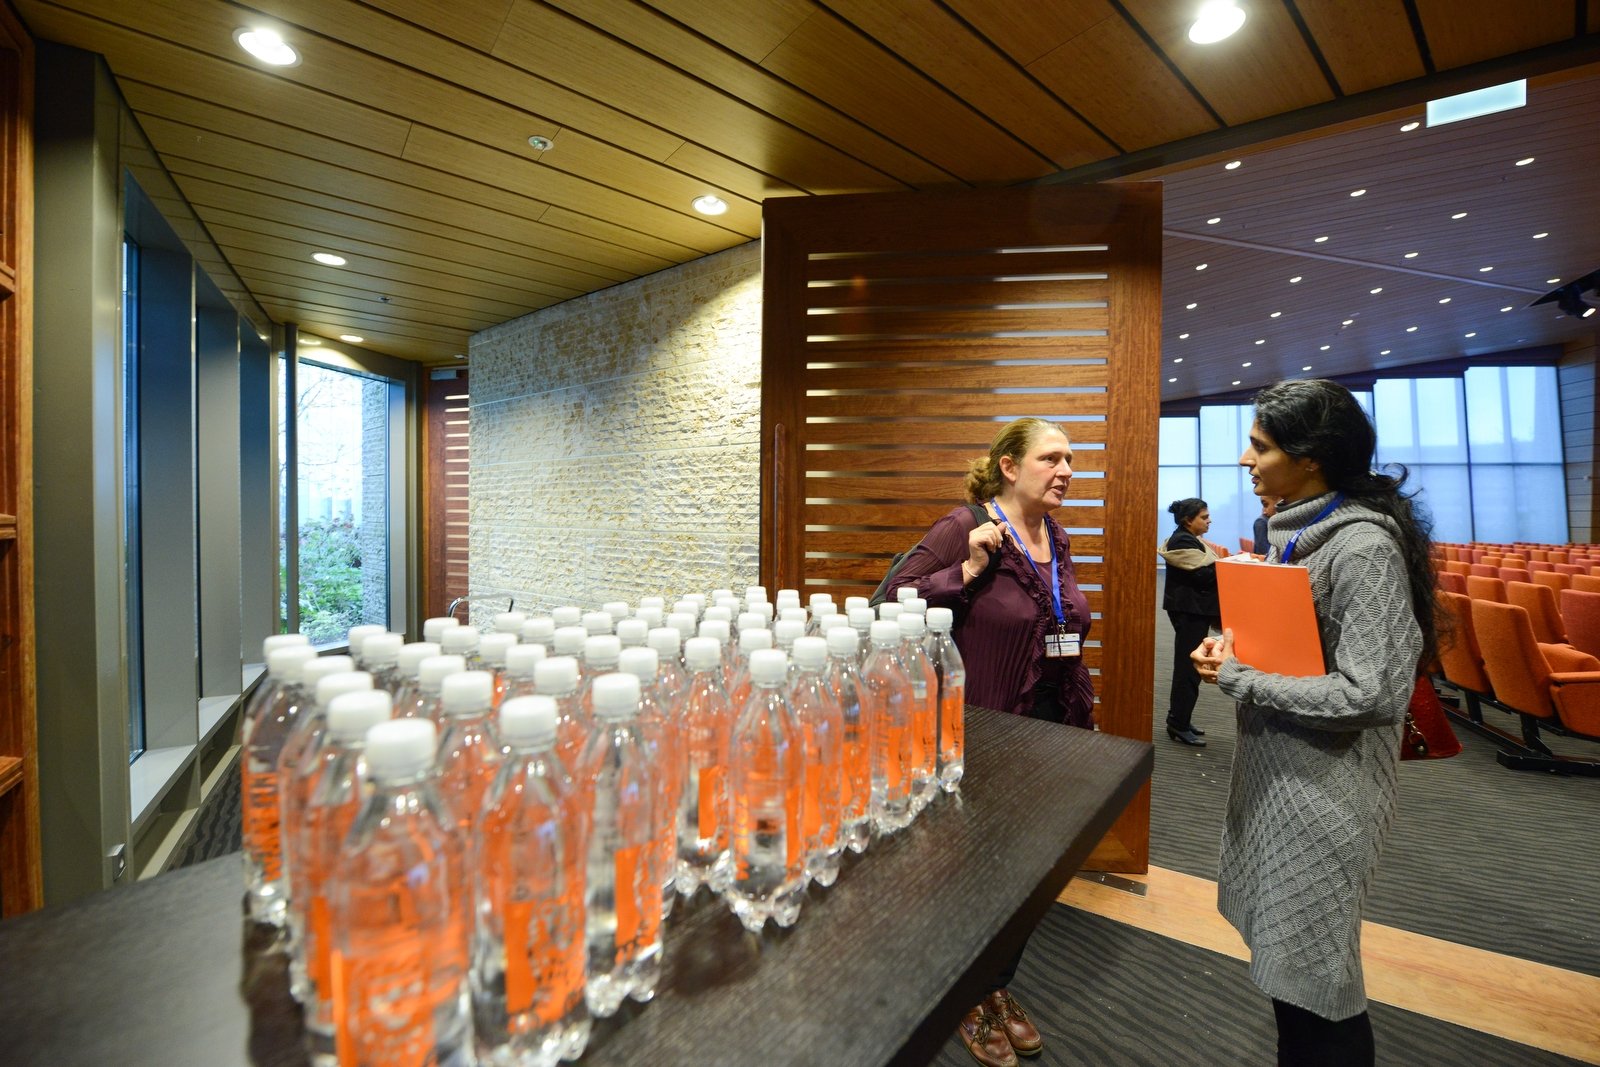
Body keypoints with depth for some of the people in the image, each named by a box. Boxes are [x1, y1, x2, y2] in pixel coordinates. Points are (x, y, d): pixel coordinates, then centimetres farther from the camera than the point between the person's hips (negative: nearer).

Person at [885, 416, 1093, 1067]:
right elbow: (893, 603, -19)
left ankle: (1000, 987, 46)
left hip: (1054, 727, 7)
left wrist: (1083, 718, 17)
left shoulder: (1057, 540, 7)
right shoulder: (964, 528, -16)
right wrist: (970, 569, -26)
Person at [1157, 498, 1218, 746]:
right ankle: (1178, 724, 1)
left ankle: (1179, 719, 22)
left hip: (1195, 609, 11)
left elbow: (1207, 568, 16)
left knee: (1189, 666, 14)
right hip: (1189, 611, -11)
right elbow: (1205, 574, -21)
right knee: (1189, 667, -6)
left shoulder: (1190, 540, 17)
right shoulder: (1182, 542, -16)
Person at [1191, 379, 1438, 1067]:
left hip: (1323, 784, -8)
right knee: (1285, 948, 23)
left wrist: (1237, 679, -19)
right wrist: (1230, 646, -2)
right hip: (1275, 766, 8)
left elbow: (1368, 695, -24)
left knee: (1311, 969, 9)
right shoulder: (1293, 528, 6)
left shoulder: (1363, 545, -20)